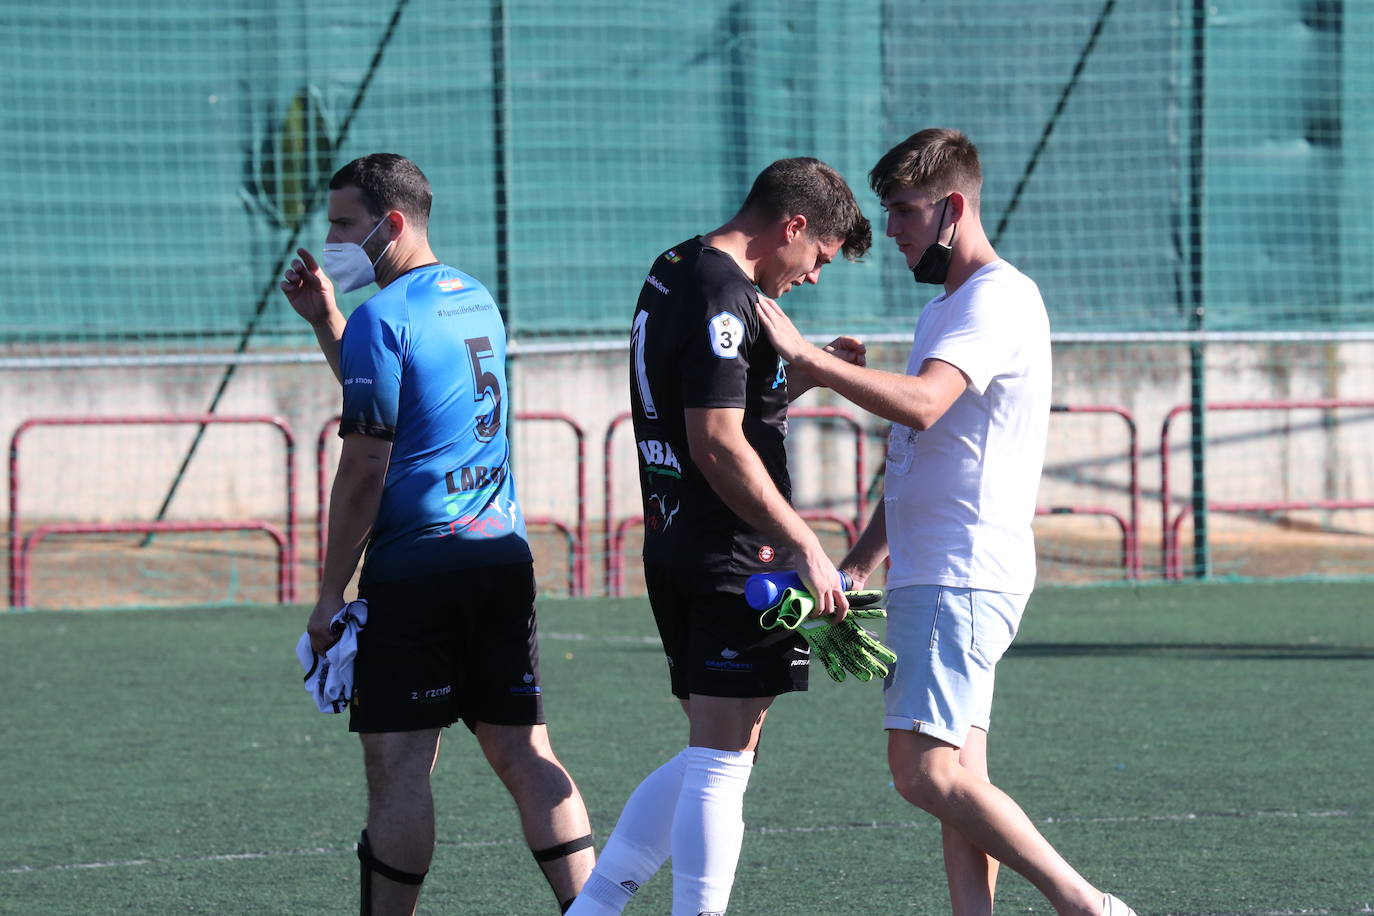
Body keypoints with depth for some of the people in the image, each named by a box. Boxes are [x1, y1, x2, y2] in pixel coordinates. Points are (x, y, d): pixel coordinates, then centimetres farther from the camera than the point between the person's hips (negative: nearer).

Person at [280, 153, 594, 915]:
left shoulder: (383, 317, -10)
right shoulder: (476, 301, 15)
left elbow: (364, 468, -12)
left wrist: (329, 594, -8)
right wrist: (324, 318, 28)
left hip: (414, 567, -8)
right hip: (503, 556, 8)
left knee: (398, 767, -4)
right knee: (525, 754, 7)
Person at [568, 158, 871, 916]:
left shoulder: (672, 273, 16)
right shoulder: (723, 297, -16)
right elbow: (718, 444, -23)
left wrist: (807, 372, 19)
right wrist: (806, 547, -23)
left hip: (675, 548, 10)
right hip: (734, 560, -10)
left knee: (711, 757, 15)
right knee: (722, 761, -6)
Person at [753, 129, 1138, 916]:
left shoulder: (998, 299, -11)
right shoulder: (946, 310, 22)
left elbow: (920, 405, -28)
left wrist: (804, 356, -27)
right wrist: (861, 562, 21)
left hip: (964, 576, -10)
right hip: (935, 576, 10)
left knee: (928, 771, -16)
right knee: (955, 777, 5)